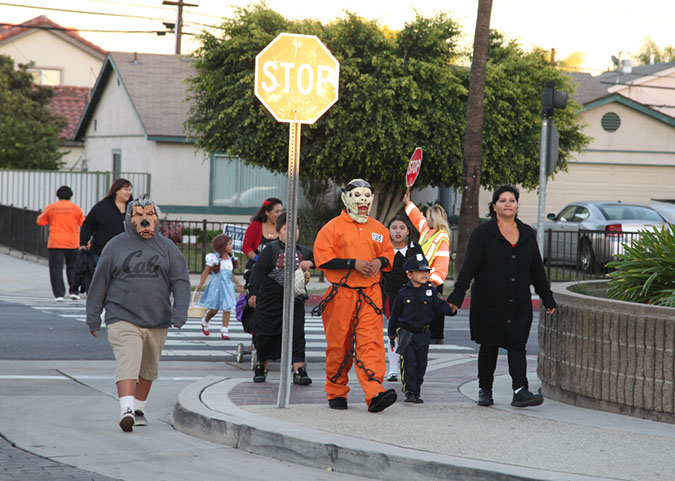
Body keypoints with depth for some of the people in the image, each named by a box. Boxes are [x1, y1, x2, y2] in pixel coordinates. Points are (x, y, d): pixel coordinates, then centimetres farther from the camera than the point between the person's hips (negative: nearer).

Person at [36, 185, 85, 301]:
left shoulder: (51, 207, -1)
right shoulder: (75, 207, 1)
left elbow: (40, 221, 9)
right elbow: (83, 223, 9)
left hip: (55, 243, -1)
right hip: (72, 243, 1)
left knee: (56, 268, 0)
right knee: (72, 267, 15)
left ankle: (59, 294, -7)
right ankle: (73, 291, 7)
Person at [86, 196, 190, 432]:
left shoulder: (167, 247, 7)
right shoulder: (115, 246, 4)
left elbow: (181, 281, 3)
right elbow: (99, 283, 8)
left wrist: (179, 313, -10)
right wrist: (93, 317, 8)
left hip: (157, 322, 3)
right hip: (122, 319, -3)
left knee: (148, 368, 14)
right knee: (127, 363, -19)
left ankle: (139, 408, 31)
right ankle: (126, 410, -30)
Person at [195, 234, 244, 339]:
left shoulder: (230, 258, 7)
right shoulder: (214, 258, -8)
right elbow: (206, 271, -1)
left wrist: (238, 283, 7)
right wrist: (200, 284, -8)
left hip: (227, 287, 4)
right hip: (216, 286, -4)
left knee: (227, 309, -4)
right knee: (214, 309, 2)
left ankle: (224, 330, 1)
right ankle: (205, 321, 33)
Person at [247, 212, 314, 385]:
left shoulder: (303, 252, 9)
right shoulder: (271, 250, -3)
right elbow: (258, 270, -5)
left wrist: (310, 263, -8)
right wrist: (253, 292, -13)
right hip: (270, 300, -2)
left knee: (297, 334, -7)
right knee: (265, 335, 5)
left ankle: (299, 371, -7)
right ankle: (261, 367, 25)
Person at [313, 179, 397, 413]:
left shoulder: (378, 229, 14)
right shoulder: (333, 227, 0)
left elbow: (389, 254, 22)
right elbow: (322, 258, -8)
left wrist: (380, 261, -2)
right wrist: (354, 263, -16)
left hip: (370, 295, 2)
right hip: (341, 294, -2)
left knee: (371, 342, -10)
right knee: (338, 345, 4)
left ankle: (375, 394, -21)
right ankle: (336, 393, 19)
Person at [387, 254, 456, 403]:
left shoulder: (431, 291, 1)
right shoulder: (403, 293, -2)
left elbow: (441, 307, -3)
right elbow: (395, 313, 8)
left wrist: (451, 308, -25)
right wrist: (391, 332, 14)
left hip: (422, 334, 2)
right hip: (406, 333, -2)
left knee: (421, 363, 6)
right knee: (409, 361, -13)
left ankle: (416, 392, 17)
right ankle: (409, 391, -10)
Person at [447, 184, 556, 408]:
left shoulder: (526, 233, 11)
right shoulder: (483, 233, 0)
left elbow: (537, 269, 17)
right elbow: (469, 266, -5)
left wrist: (547, 298, 17)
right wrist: (457, 296, -13)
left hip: (519, 303, 2)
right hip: (488, 303, -2)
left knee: (517, 345, -9)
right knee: (489, 346, 6)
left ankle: (520, 391, -18)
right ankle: (485, 389, 19)